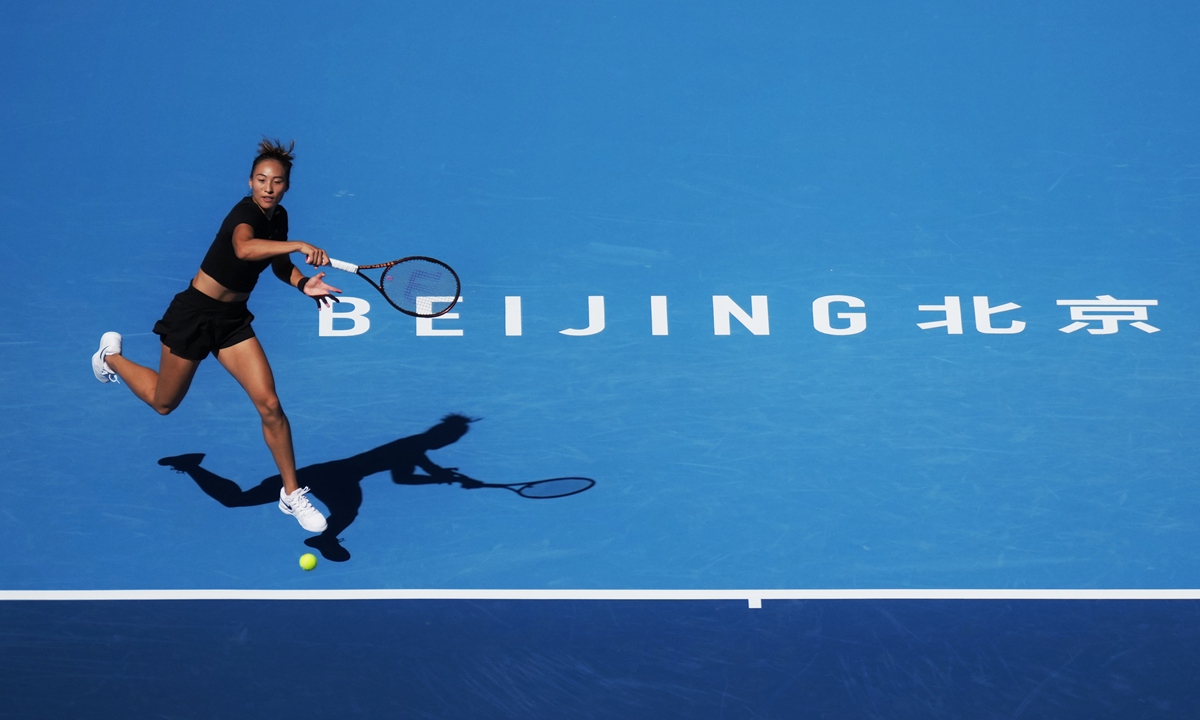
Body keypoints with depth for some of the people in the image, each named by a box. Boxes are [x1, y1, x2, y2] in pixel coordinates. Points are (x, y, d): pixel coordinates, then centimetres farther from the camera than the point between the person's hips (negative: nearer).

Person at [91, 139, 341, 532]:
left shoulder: (279, 217, -1)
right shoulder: (245, 212, -25)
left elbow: (278, 262, 17)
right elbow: (244, 248, -49)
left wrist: (303, 283, -3)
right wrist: (298, 245, -60)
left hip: (233, 321, 6)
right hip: (194, 314, -6)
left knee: (269, 404, -8)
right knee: (163, 402, 16)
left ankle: (291, 493, 4)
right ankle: (112, 354, 46)